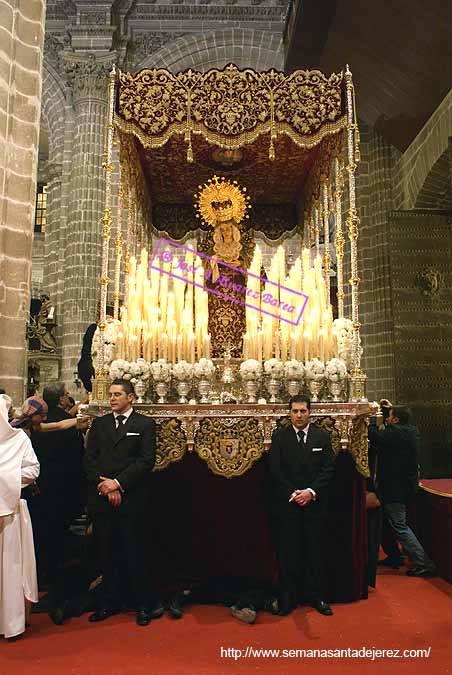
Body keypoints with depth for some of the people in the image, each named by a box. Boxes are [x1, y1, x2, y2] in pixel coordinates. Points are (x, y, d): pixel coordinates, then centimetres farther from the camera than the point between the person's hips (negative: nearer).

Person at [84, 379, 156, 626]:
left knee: (135, 553, 4)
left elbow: (147, 460, -8)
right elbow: (89, 459, 6)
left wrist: (118, 483, -14)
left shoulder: (145, 424, 0)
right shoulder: (99, 423, 12)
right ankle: (110, 602, 28)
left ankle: (142, 605, 19)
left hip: (131, 499, -3)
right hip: (101, 499, 4)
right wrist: (104, 485, -7)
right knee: (106, 553, 12)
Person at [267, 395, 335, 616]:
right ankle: (288, 598, 18)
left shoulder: (322, 436, 3)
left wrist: (311, 492, -11)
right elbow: (275, 469, -3)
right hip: (286, 503, -1)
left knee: (315, 551, 8)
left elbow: (328, 468, 0)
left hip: (314, 502, 1)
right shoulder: (279, 436, 0)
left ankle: (315, 596, 23)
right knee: (287, 552, 5)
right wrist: (293, 493, -11)